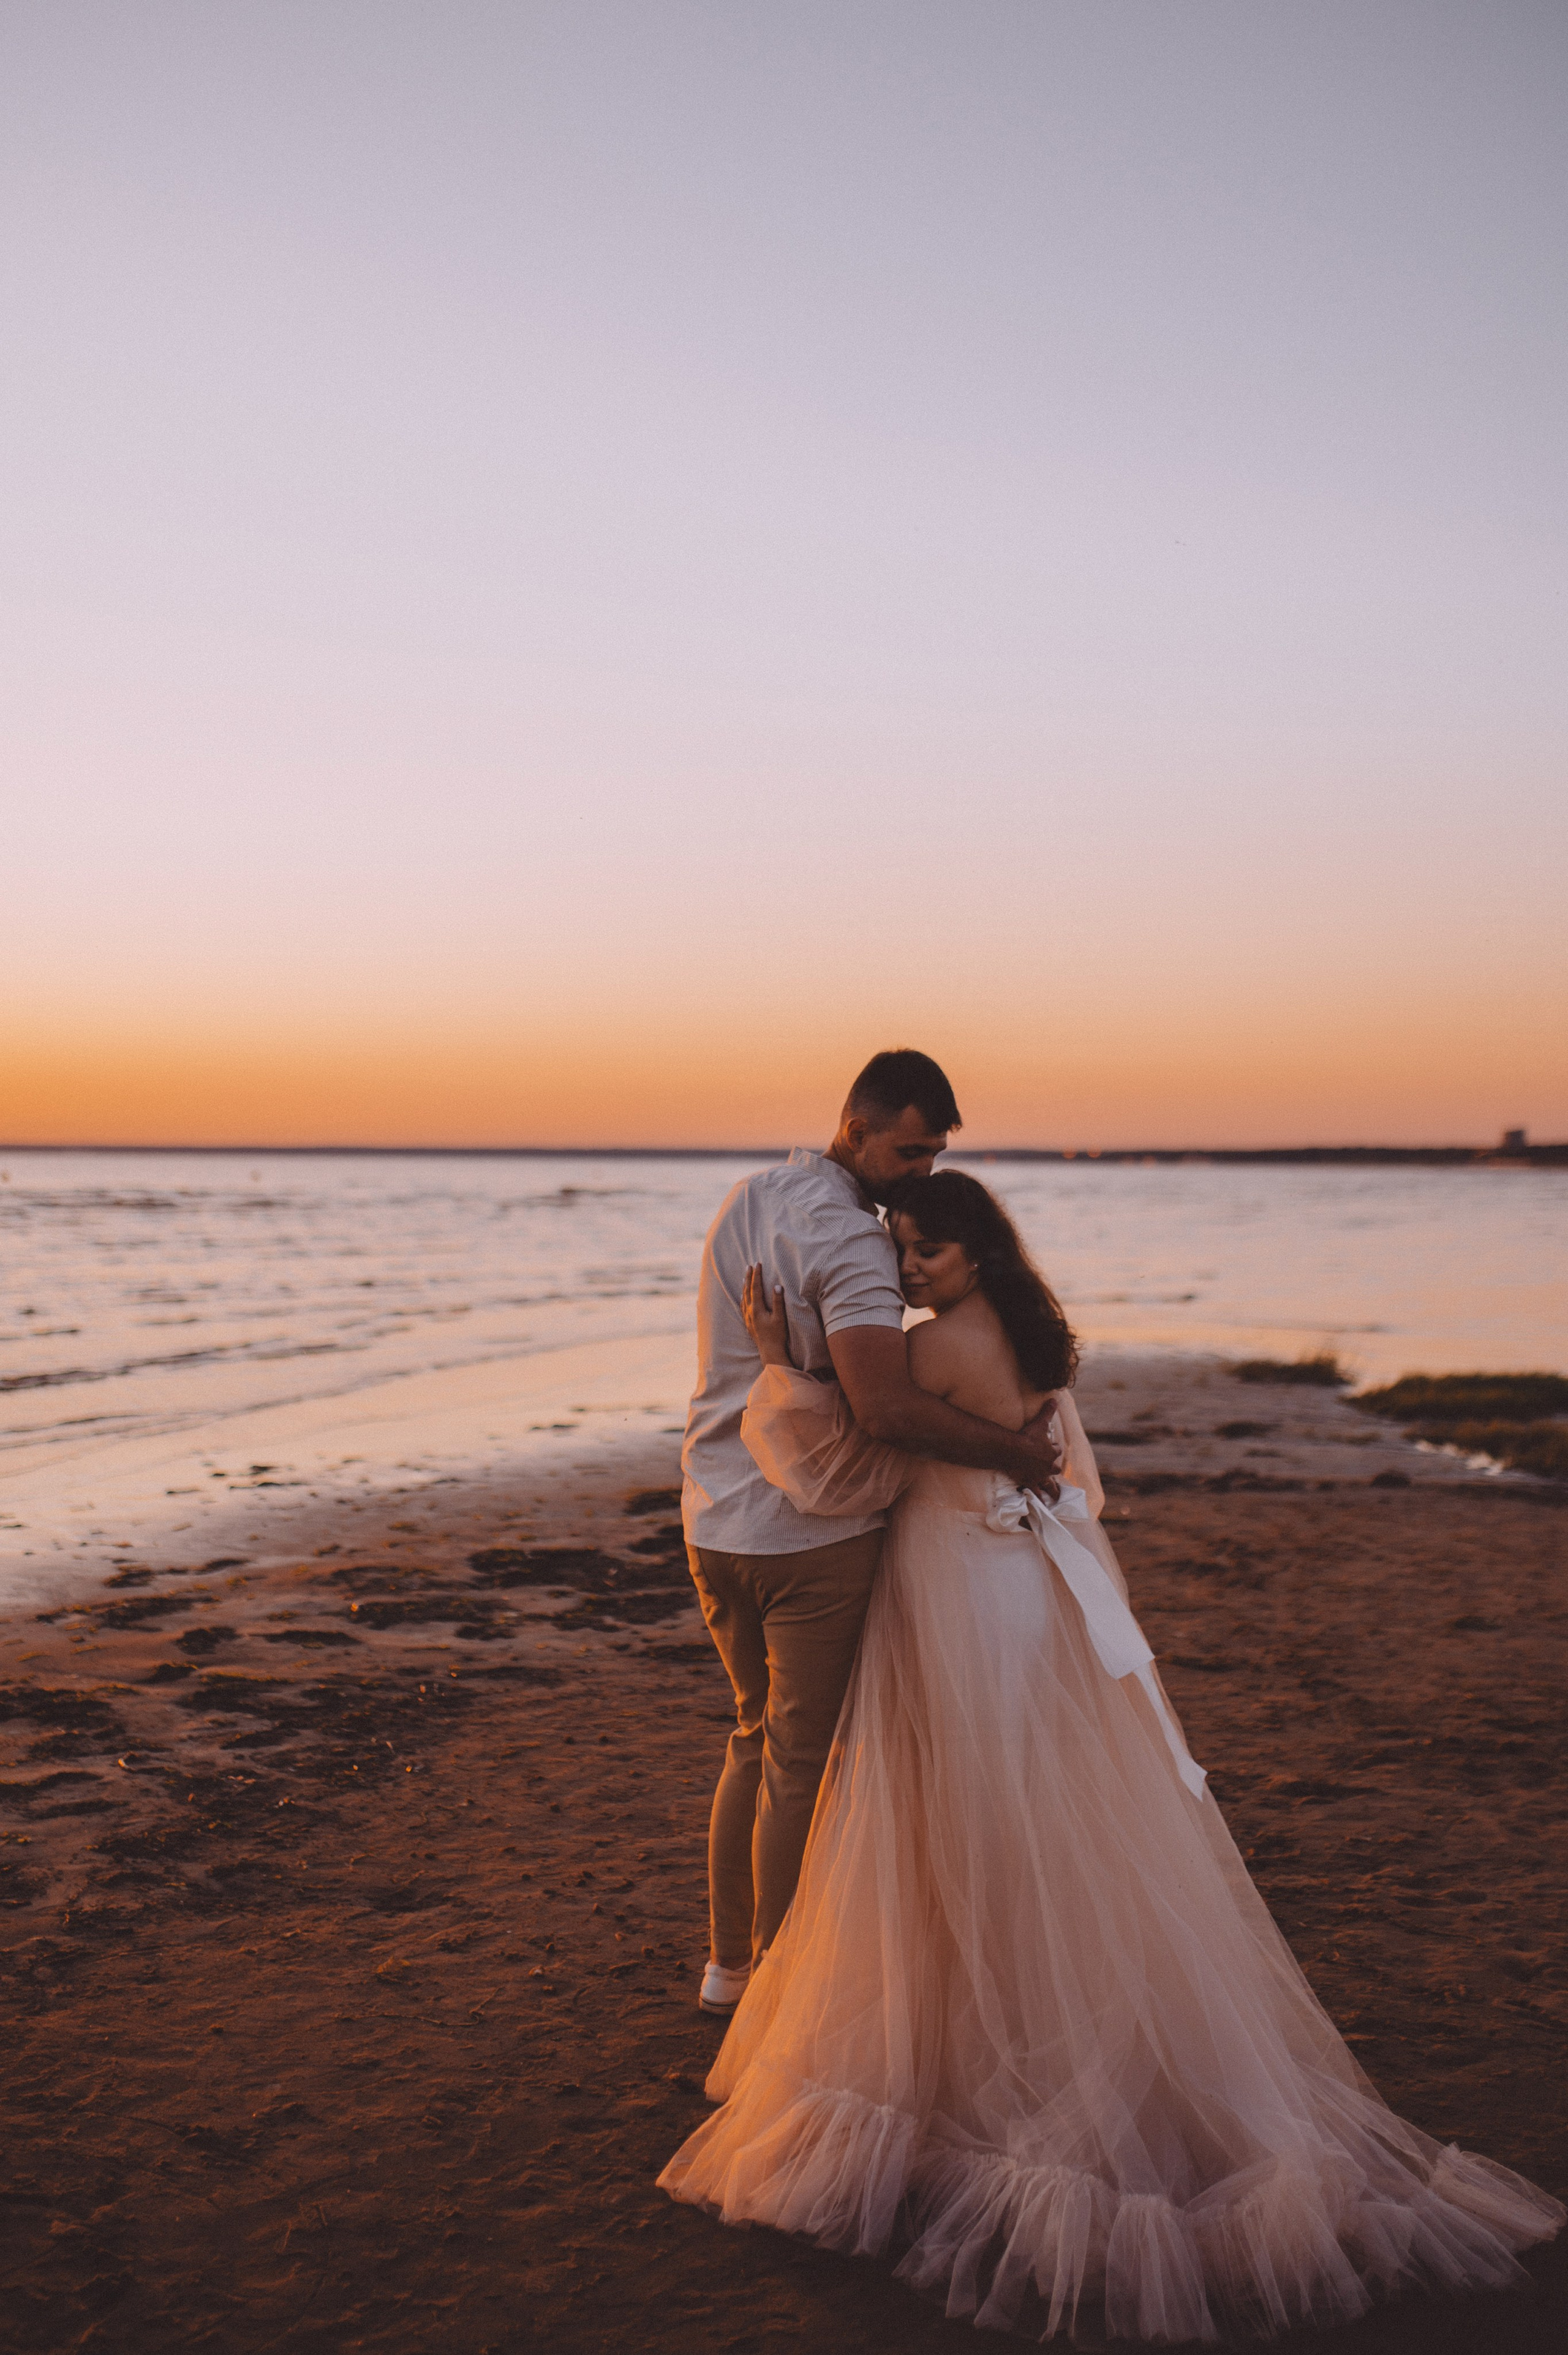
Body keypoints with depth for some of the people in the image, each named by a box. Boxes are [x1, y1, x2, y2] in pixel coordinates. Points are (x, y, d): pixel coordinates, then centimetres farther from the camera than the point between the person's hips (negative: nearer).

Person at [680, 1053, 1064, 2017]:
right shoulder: (850, 1238, -19)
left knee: (758, 1737, 21)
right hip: (813, 1532, -8)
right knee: (802, 1761, 5)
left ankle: (729, 1964, 31)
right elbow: (888, 1407, -29)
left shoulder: (748, 1199, 10)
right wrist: (1014, 1450, -17)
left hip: (716, 1521, 8)